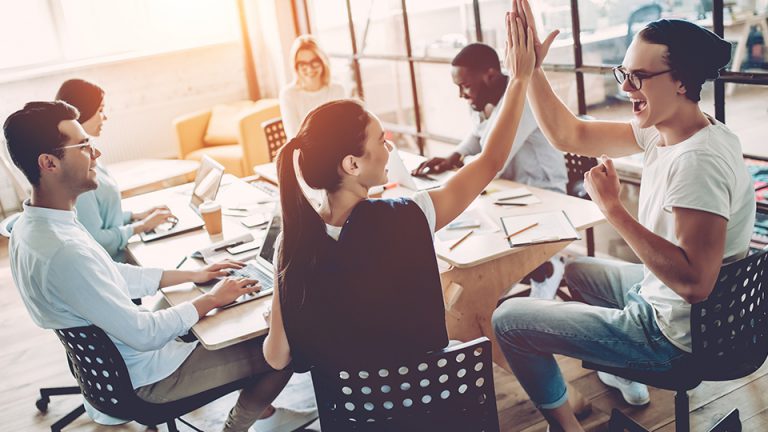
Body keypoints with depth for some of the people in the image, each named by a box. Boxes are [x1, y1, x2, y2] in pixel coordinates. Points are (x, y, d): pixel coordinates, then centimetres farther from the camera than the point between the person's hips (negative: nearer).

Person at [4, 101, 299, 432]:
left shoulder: (30, 226, -3)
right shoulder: (62, 251, -35)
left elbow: (112, 275, 7)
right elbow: (144, 335, -29)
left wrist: (193, 275, 5)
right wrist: (212, 299, -15)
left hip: (110, 358, 9)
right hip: (145, 376, -9)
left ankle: (248, 403, 34)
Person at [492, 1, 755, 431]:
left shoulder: (699, 161, -31)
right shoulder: (662, 130, -3)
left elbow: (694, 282, -35)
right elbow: (569, 136, 2)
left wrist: (613, 208, -32)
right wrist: (531, 69, -7)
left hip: (675, 331, -9)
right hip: (657, 293, 9)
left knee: (509, 318, -3)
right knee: (575, 268, 34)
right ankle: (626, 378, 43)